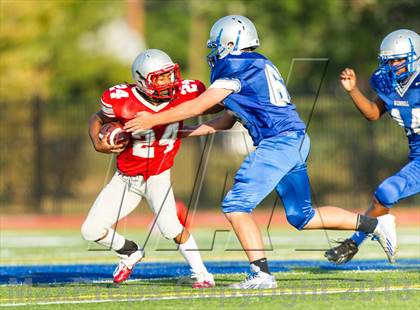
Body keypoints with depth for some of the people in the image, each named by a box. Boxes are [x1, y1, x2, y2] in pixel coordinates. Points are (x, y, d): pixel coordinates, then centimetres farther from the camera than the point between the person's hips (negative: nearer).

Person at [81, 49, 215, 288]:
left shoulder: (185, 93, -19)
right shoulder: (122, 100, -21)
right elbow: (97, 120, 0)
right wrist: (98, 144, -16)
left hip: (158, 176, -2)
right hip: (126, 178, 2)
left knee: (170, 226, -27)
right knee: (91, 231, 0)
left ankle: (201, 273, -7)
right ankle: (131, 253, 29)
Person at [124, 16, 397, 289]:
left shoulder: (236, 68, -5)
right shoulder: (261, 66, 23)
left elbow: (197, 107, -6)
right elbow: (228, 120, 27)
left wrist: (153, 120, 2)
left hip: (277, 142, -9)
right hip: (297, 142, 9)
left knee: (237, 205, -8)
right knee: (302, 217, 17)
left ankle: (262, 274, -15)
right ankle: (375, 224, 16)